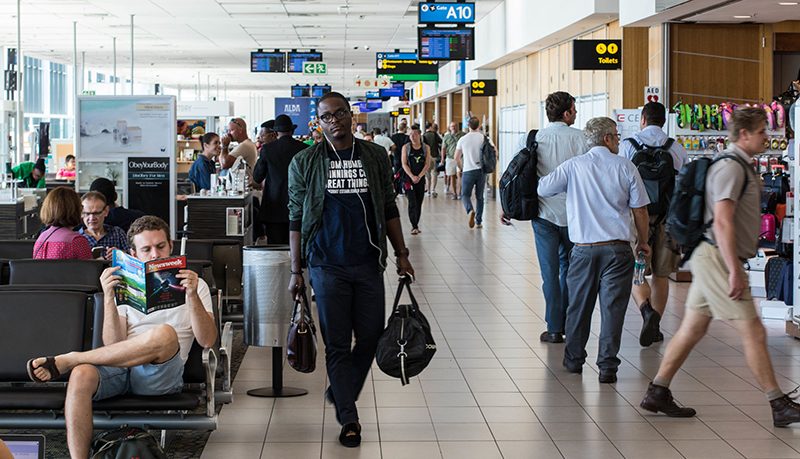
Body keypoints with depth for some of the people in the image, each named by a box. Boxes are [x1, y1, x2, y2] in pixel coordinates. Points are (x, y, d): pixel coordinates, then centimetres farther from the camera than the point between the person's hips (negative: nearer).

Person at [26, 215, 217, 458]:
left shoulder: (194, 285, 15)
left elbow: (207, 340, -1)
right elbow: (114, 345, 5)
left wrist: (192, 295, -14)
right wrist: (108, 298, -8)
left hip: (162, 371, -2)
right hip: (120, 367, 2)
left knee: (165, 334, -36)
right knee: (81, 376, -33)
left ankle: (65, 360, -23)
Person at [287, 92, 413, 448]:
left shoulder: (375, 157, 6)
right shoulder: (304, 163, 0)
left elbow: (389, 209, 11)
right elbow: (296, 219, 2)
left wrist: (401, 254, 7)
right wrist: (296, 271, 0)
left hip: (368, 264, 2)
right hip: (327, 266, -2)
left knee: (371, 337, 6)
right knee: (337, 344, 1)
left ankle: (339, 391, 31)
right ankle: (348, 419, 9)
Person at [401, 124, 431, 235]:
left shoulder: (426, 148, 5)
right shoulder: (406, 147, 1)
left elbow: (427, 164, 0)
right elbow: (404, 164, -3)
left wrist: (419, 176, -12)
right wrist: (412, 176, -15)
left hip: (421, 179, 2)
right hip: (409, 177, -2)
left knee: (419, 202, 6)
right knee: (412, 202, -10)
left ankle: (416, 225, 16)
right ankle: (414, 226, -11)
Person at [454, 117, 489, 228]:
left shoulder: (463, 139, -1)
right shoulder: (484, 138, -2)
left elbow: (457, 158, 5)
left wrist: (462, 166, 23)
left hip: (468, 171, -1)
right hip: (481, 170, 1)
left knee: (465, 194, 6)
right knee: (480, 196, 12)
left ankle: (470, 210, -24)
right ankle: (479, 221, 14)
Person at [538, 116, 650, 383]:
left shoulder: (574, 166, -1)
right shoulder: (625, 167, -1)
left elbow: (543, 189, 1)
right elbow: (640, 210, 2)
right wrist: (643, 241, 16)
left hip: (583, 248, 1)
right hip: (617, 248, -1)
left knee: (579, 306, 14)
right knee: (612, 307, 2)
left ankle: (574, 360, 24)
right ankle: (607, 366, 1)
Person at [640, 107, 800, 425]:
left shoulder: (741, 167, 18)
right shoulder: (731, 167, -15)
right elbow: (722, 222, -22)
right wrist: (735, 272, -24)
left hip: (711, 258, 10)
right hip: (718, 258, -10)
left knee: (692, 329, 11)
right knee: (753, 332, -6)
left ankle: (657, 393, 15)